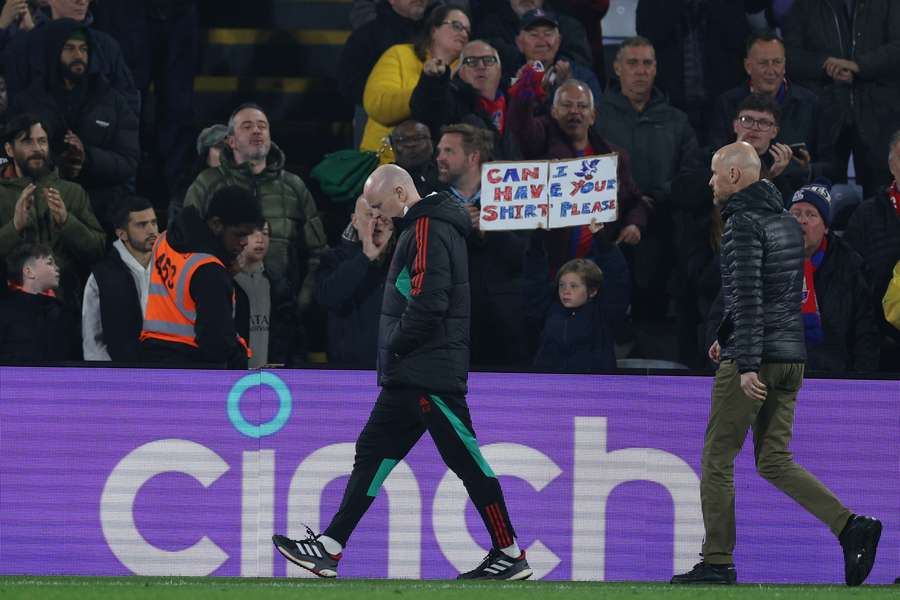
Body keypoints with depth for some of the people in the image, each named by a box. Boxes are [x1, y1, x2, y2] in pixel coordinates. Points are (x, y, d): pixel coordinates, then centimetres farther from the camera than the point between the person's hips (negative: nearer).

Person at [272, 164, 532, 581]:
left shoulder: (428, 230, -13)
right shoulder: (428, 227, 19)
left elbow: (427, 301, -23)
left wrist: (394, 348, -11)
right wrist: (394, 356, 14)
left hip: (428, 375, -11)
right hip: (412, 376, 11)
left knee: (465, 460, -6)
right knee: (373, 452, 8)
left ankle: (510, 555, -2)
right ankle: (328, 549, 7)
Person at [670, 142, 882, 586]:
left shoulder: (743, 223, -13)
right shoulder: (786, 221, 15)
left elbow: (748, 295, -21)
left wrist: (747, 363, -24)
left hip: (754, 358, -9)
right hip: (791, 357, 9)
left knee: (717, 459, 2)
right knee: (774, 461, 10)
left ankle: (717, 563, 4)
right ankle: (850, 525, -7)